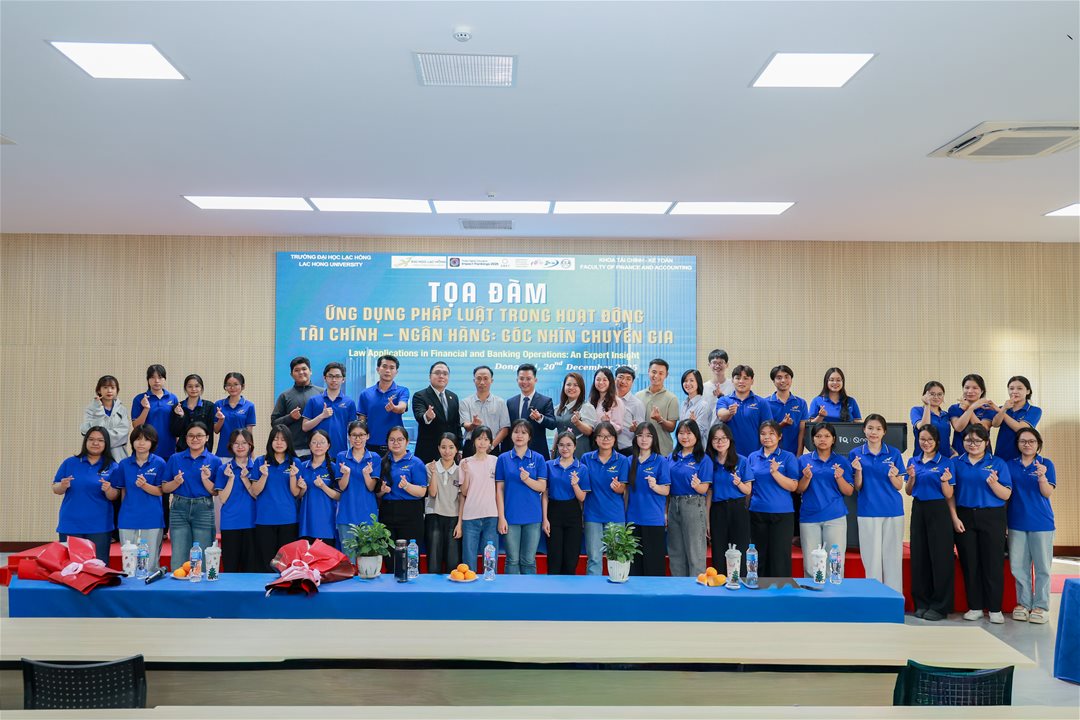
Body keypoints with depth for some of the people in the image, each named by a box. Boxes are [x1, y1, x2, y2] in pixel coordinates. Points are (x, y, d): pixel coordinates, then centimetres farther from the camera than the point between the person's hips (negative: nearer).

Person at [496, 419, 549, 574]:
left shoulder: (538, 459, 4)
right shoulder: (503, 458, 4)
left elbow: (542, 487, -1)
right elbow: (499, 489, 2)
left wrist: (527, 479, -20)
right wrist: (501, 517, -4)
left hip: (532, 516, 0)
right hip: (511, 516, 0)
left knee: (529, 561, 6)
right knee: (512, 560, 5)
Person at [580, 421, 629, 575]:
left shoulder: (622, 460, 0)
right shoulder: (586, 458, 2)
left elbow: (622, 490, -1)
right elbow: (583, 488, 8)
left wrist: (617, 487, -24)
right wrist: (580, 511, 2)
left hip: (615, 514, 0)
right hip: (592, 513, 0)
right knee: (594, 558, 3)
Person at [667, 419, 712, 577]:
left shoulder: (703, 459, -6)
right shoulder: (673, 457, 9)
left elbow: (704, 489, -9)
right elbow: (667, 487, 12)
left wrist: (697, 486, -31)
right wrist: (666, 511, 9)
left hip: (694, 506, -5)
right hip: (673, 505, 5)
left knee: (695, 551, -1)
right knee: (675, 551, 12)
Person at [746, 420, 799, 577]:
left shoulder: (788, 457, 1)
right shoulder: (752, 457, 10)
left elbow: (793, 486, -7)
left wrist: (775, 472, -19)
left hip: (782, 513, -3)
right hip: (757, 513, 3)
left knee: (780, 558, -1)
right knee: (759, 558, 7)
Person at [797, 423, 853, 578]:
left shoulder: (842, 461, 7)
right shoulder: (804, 460, 7)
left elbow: (849, 491, 4)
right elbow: (798, 490, 6)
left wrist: (839, 478, -13)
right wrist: (807, 478, -13)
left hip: (835, 517, 0)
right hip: (809, 517, 0)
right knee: (810, 564, 1)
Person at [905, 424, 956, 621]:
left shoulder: (945, 462, -3)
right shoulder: (913, 461, 9)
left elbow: (948, 495, -4)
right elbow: (908, 491, 10)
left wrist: (944, 481, -24)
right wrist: (911, 477, -9)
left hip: (938, 511, -4)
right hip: (918, 510, 4)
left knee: (940, 557, -2)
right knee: (919, 556, 6)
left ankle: (940, 606, 7)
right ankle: (922, 603, 16)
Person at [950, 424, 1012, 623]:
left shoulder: (997, 463, 3)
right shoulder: (956, 463, 7)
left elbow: (1006, 495, -2)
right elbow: (950, 493, 6)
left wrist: (994, 483, -21)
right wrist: (955, 518, -3)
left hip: (992, 518, -1)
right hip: (964, 518, 2)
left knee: (993, 563, -1)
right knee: (969, 563, 4)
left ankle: (995, 608, 10)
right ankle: (975, 607, 15)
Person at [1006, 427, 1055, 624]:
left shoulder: (1046, 464, -2)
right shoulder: (1011, 465, 6)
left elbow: (1048, 493, -11)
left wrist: (1042, 477, -30)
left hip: (1041, 523, -3)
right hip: (1017, 521, 3)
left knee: (1042, 566, 3)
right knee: (1018, 566, 8)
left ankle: (1041, 606, 12)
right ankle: (1023, 603, 19)